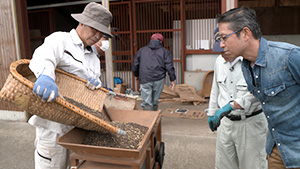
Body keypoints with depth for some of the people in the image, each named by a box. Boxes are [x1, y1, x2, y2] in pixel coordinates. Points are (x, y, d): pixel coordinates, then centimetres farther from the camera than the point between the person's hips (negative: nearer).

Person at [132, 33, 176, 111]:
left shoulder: (142, 50, 16)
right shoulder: (165, 51, 12)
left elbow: (135, 64, 16)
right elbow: (169, 67, 2)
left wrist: (137, 75, 30)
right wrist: (172, 80, 5)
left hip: (145, 79, 0)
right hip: (159, 79, 1)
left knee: (147, 102, 0)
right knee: (155, 101, 15)